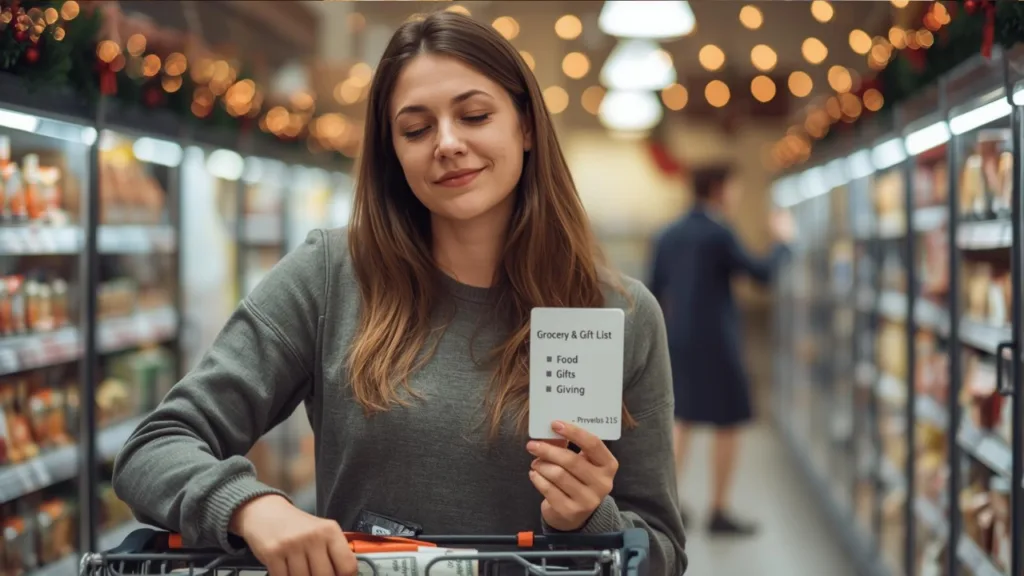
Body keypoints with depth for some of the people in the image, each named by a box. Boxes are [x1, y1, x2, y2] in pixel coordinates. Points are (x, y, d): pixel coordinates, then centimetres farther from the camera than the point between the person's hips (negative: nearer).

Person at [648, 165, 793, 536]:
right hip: (715, 341, -7)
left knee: (682, 420, 17)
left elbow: (655, 291, 10)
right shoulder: (719, 235, -14)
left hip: (678, 339, 7)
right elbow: (762, 273, -9)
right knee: (728, 424, 4)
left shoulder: (668, 235, 6)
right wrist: (782, 241, 6)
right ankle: (719, 512, 8)